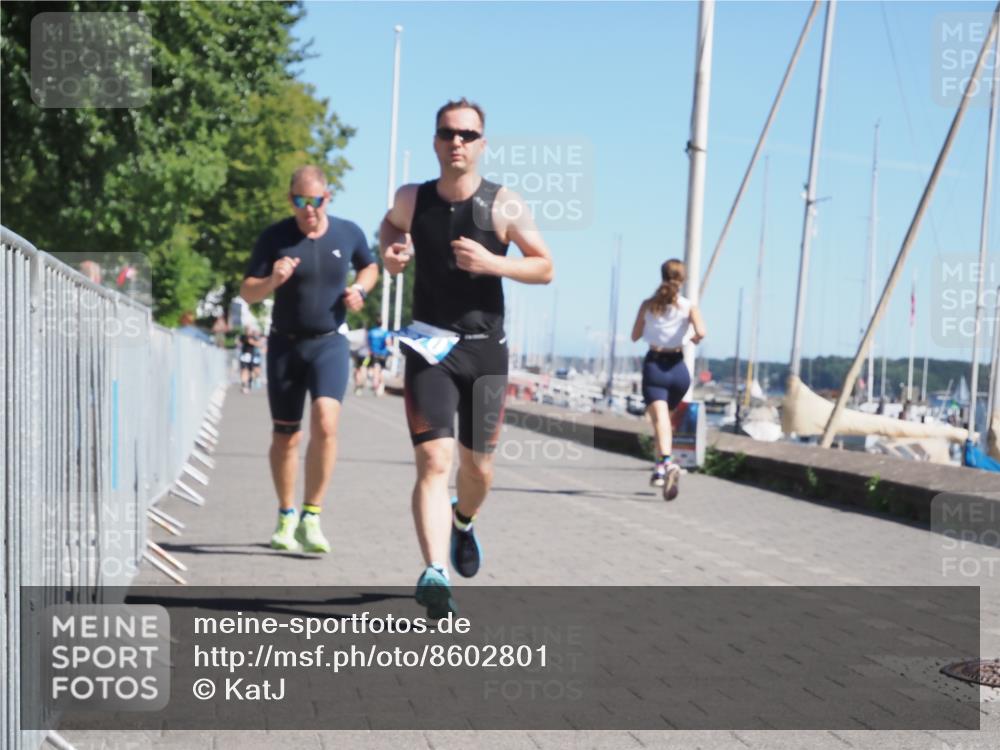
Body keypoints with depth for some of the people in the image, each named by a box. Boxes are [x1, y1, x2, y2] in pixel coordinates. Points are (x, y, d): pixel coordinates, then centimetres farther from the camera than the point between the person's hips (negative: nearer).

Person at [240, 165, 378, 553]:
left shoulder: (348, 233, 0)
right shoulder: (275, 237, -5)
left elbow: (370, 266, 20)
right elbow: (247, 292, -4)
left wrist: (359, 289, -1)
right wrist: (272, 281, -25)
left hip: (329, 343, 0)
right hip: (285, 344, 1)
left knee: (325, 423, -21)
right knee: (285, 436, 7)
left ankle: (311, 517, -13)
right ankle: (286, 517, 27)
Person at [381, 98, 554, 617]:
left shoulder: (503, 205, -5)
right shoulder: (412, 199, 1)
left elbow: (545, 268, 0)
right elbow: (391, 224, 25)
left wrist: (491, 263, -17)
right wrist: (390, 251, 2)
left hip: (485, 350, 0)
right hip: (429, 347, 0)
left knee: (477, 467, 11)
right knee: (433, 462, -16)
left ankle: (464, 521, 46)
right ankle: (434, 574, -24)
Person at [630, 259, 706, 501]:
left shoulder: (648, 305, 1)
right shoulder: (688, 306, -1)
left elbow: (635, 336, 7)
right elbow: (701, 333, -16)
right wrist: (694, 339, 6)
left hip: (654, 365, -2)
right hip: (678, 368, 2)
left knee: (659, 419, -16)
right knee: (664, 416, 24)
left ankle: (667, 463, -40)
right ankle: (661, 469, 26)